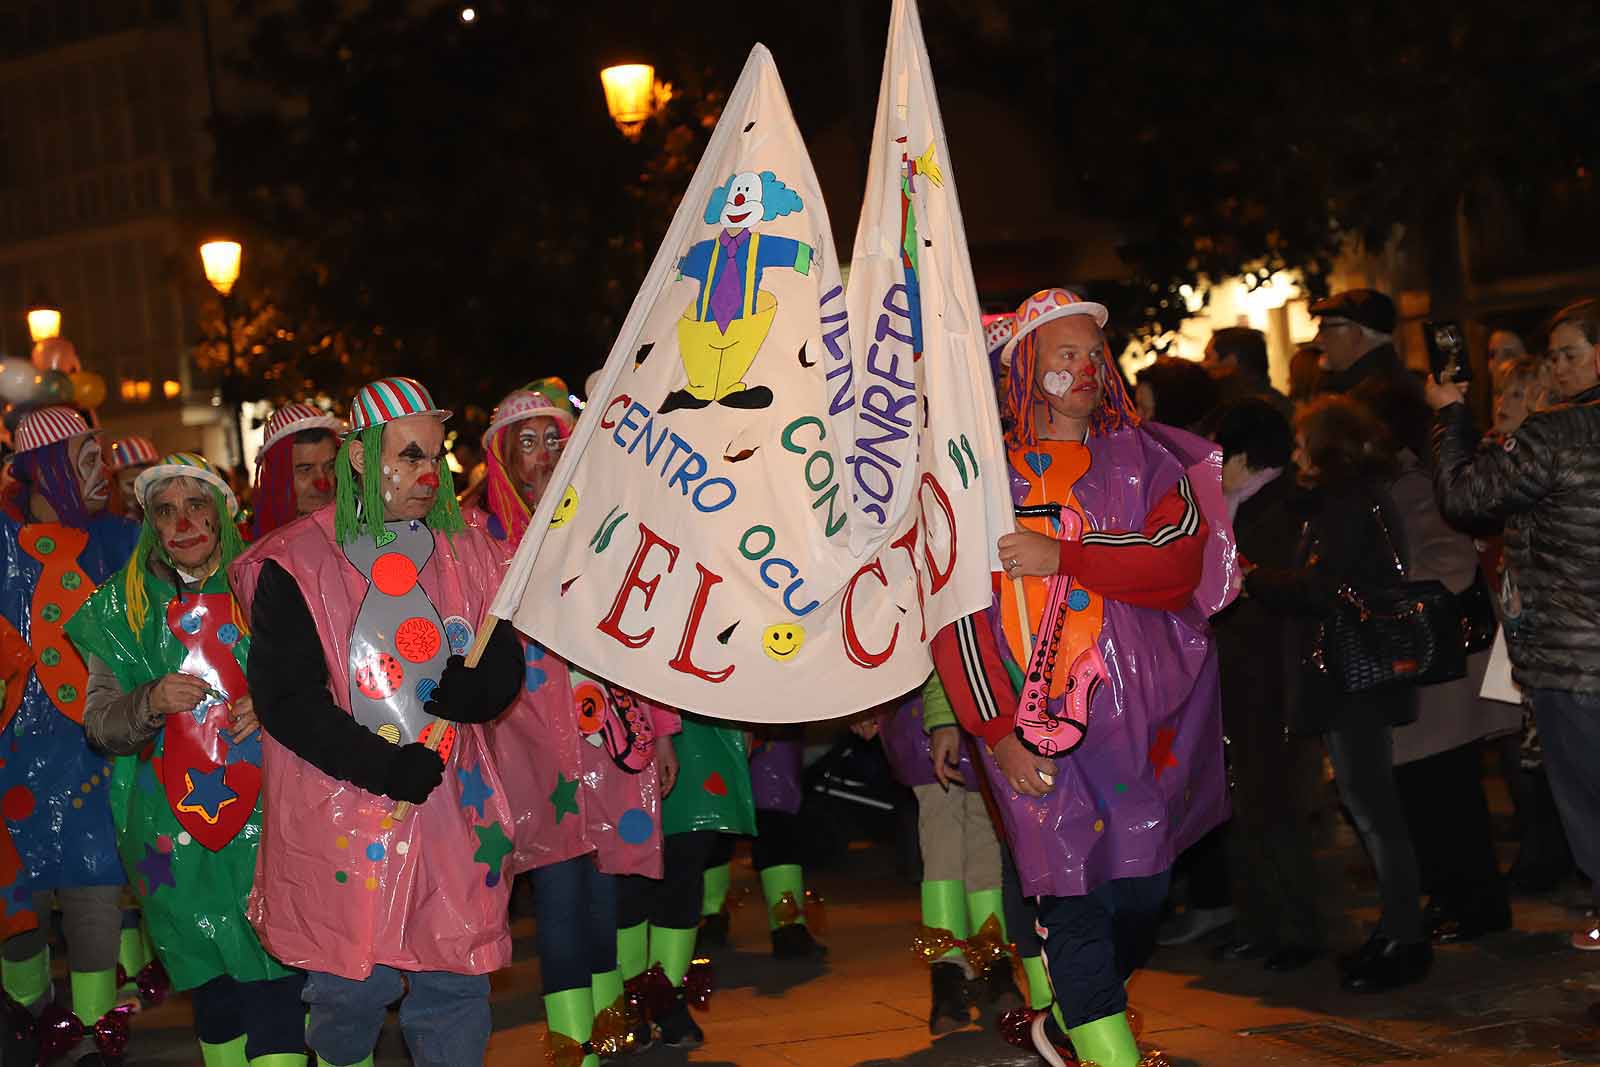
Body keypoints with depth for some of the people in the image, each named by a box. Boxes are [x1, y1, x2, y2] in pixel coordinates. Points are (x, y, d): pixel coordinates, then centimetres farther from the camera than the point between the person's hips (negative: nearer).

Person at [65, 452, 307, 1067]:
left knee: (272, 974, -10)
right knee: (209, 976, 9)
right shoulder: (124, 606, 8)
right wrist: (151, 703, -14)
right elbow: (100, 724, 6)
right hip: (173, 822, 2)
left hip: (263, 812, -2)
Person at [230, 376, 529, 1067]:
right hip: (344, 821, -4)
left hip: (455, 815, 4)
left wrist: (477, 685, -13)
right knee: (352, 989, 2)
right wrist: (387, 767, -16)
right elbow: (285, 698, -10)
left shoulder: (466, 552, 10)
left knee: (456, 985, 5)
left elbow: (506, 665, 12)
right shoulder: (296, 565, -4)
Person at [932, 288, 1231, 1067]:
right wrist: (996, 727, -9)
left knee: (1142, 892, 5)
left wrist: (1060, 555, -16)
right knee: (1074, 896, -7)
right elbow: (954, 607, -1)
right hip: (1040, 722, -2)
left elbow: (1180, 558, -9)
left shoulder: (1142, 456, 8)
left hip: (1144, 713, 2)